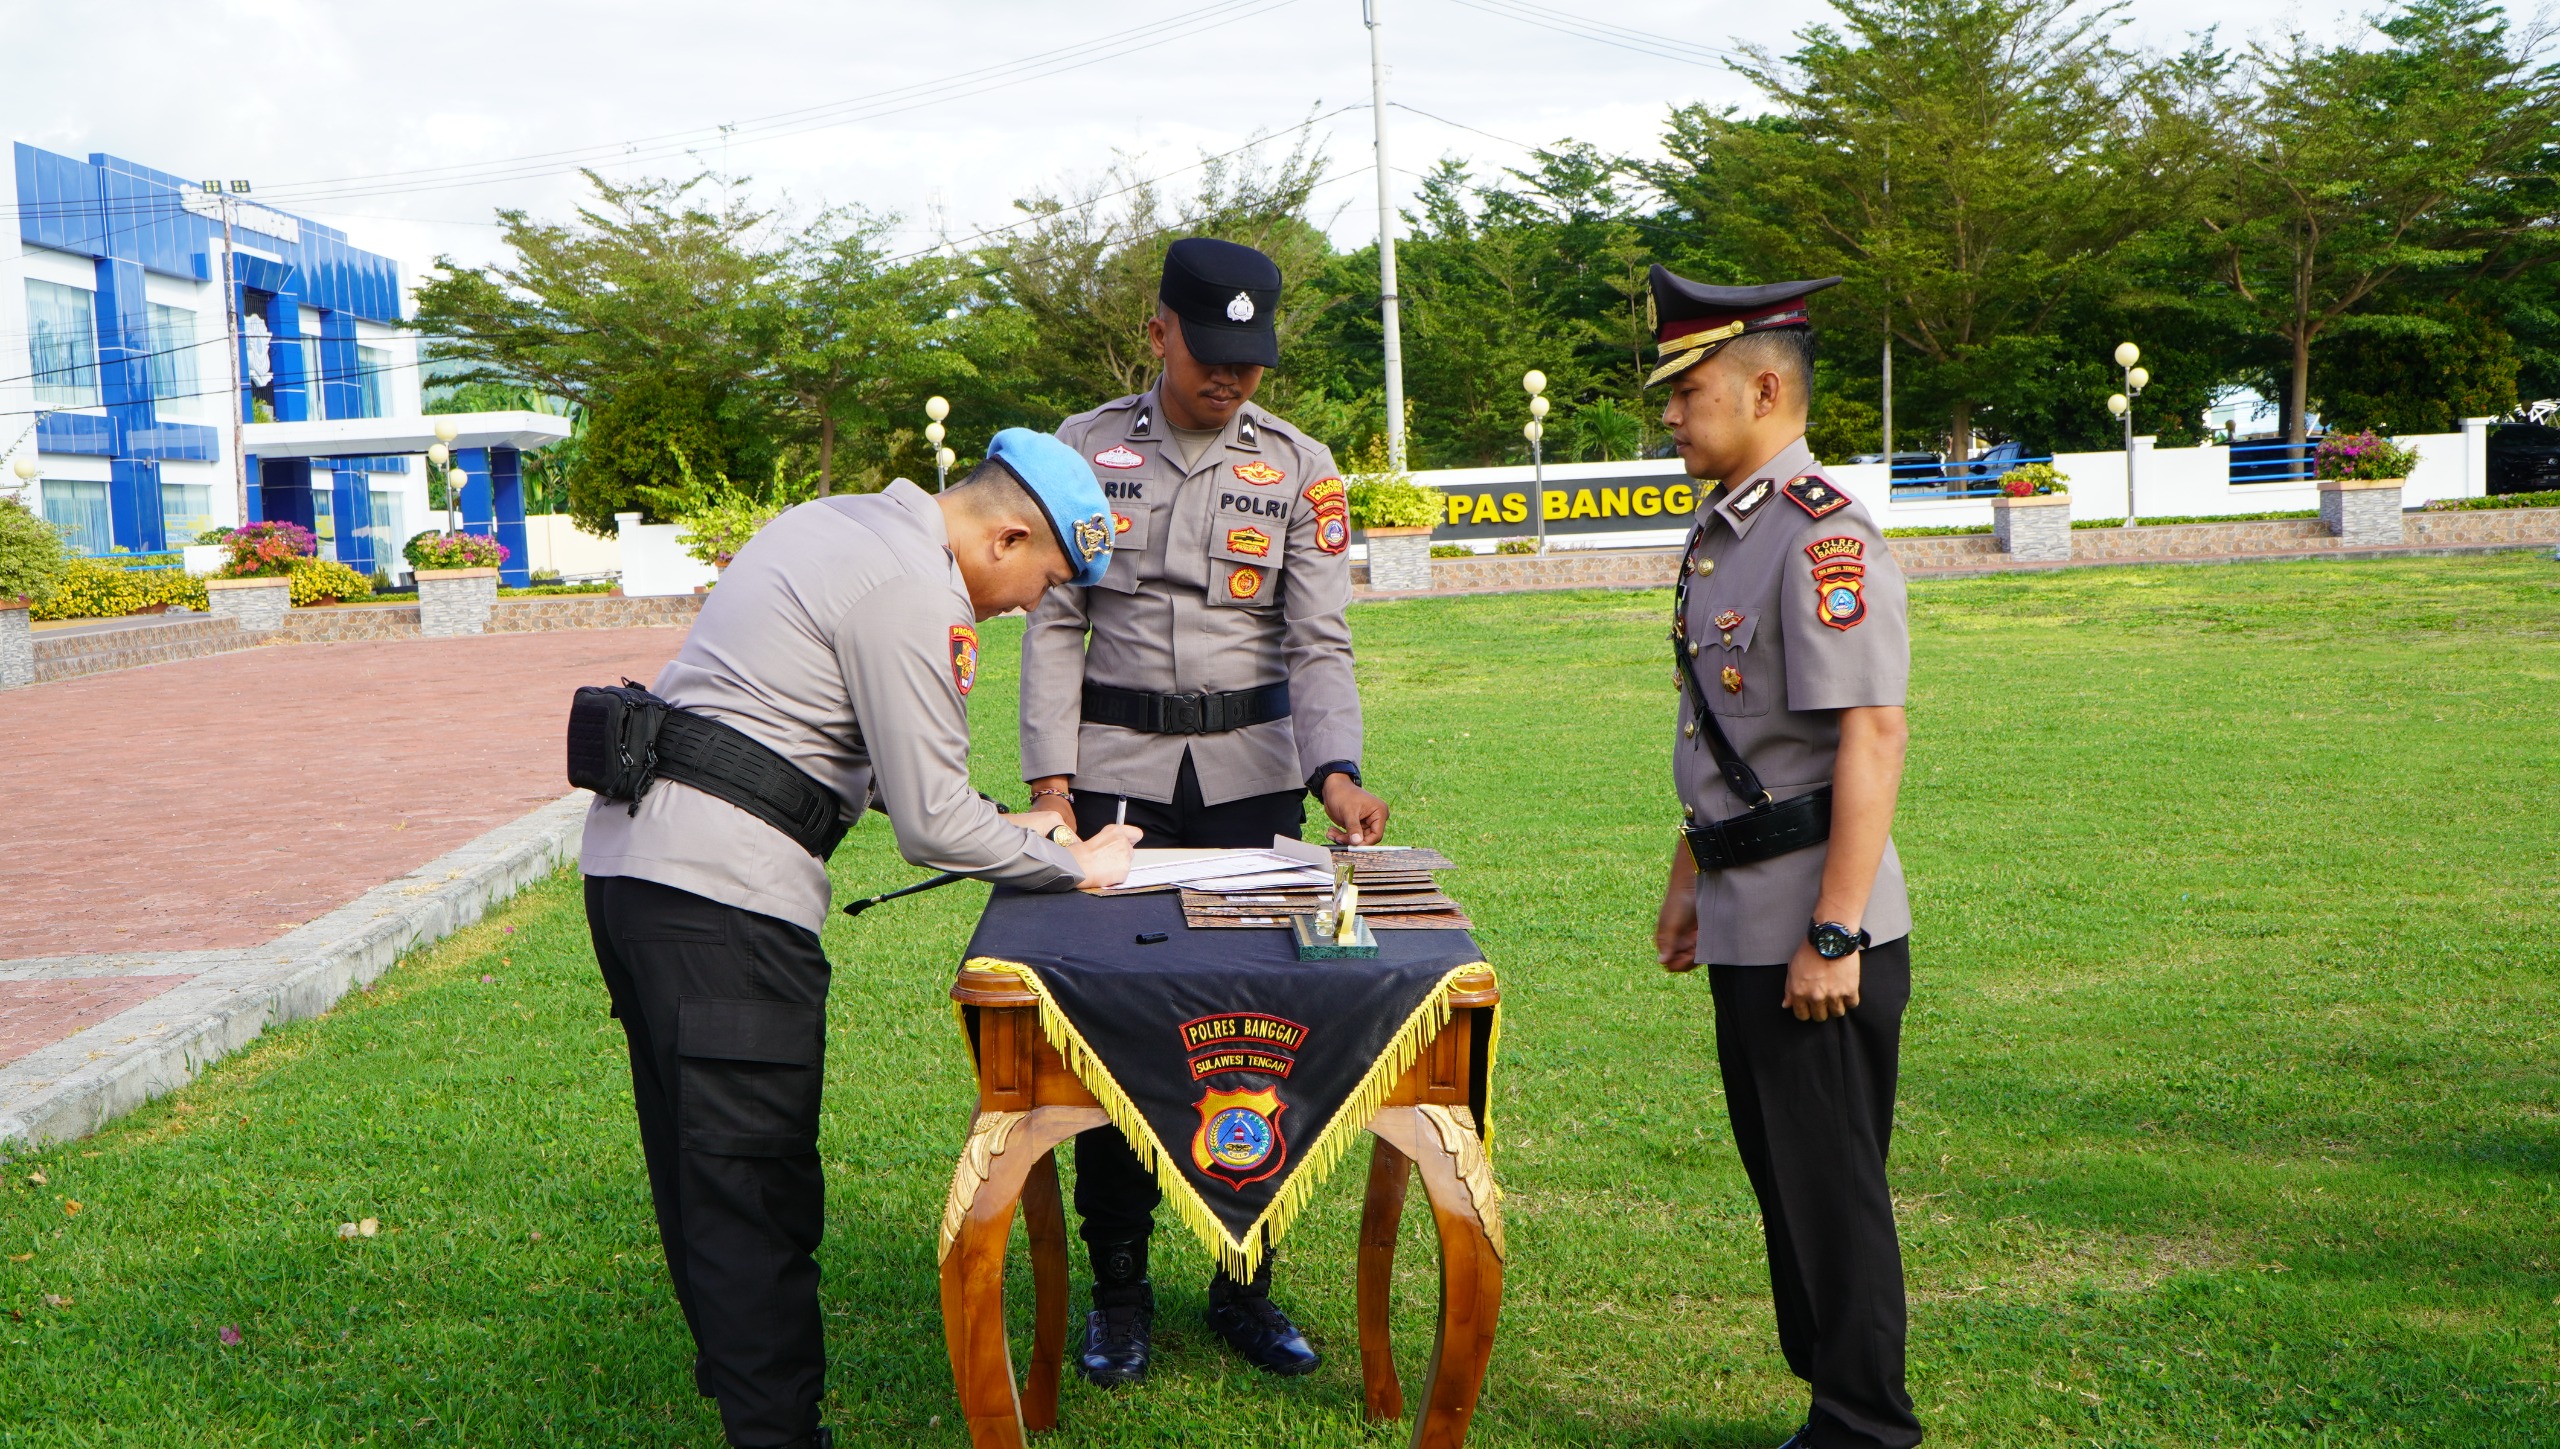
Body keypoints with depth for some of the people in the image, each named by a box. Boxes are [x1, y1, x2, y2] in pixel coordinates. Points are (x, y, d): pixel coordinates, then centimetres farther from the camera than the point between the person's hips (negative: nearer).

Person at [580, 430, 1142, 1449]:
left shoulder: (844, 526, 19)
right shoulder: (913, 589, -11)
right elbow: (931, 827, -12)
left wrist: (999, 829, 24)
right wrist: (1069, 865, 3)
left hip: (628, 857, 10)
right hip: (720, 891, -10)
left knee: (702, 1178, 17)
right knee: (759, 1198, -5)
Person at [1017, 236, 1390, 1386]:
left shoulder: (1301, 468, 4)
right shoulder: (1087, 448, 4)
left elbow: (1319, 642, -1)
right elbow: (1053, 625, 3)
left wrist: (1337, 773, -18)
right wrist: (1049, 780, -6)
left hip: (1251, 768, 1)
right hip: (1114, 764, 0)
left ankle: (1244, 1287, 17)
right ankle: (1119, 1290, 14)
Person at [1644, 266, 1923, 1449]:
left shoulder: (1823, 536, -17)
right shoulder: (1719, 533, 13)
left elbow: (1872, 738, -23)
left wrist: (1835, 937, -25)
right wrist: (1690, 883, 22)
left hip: (1815, 935, -9)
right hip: (1746, 928, 10)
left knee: (1834, 1186, 3)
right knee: (1781, 1176, 18)